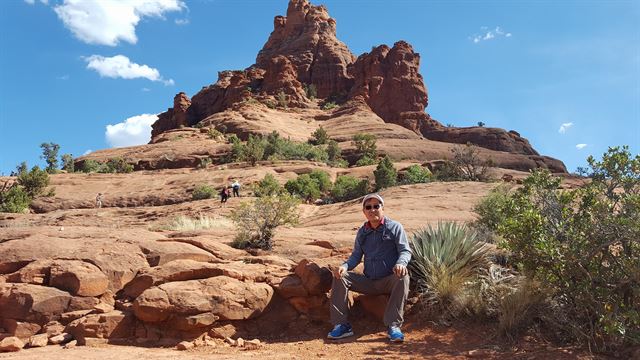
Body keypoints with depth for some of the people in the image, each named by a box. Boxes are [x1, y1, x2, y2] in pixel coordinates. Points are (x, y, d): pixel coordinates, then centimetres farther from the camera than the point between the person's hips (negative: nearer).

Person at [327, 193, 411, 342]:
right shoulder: (362, 232, 12)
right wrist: (345, 266, -13)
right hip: (368, 282, 4)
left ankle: (394, 326, -33)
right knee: (340, 277, -14)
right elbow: (356, 256, 9)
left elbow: (405, 250, -7)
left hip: (389, 281, -4)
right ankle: (341, 325, -16)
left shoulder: (395, 227, -1)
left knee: (402, 277, -36)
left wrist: (401, 263, -31)